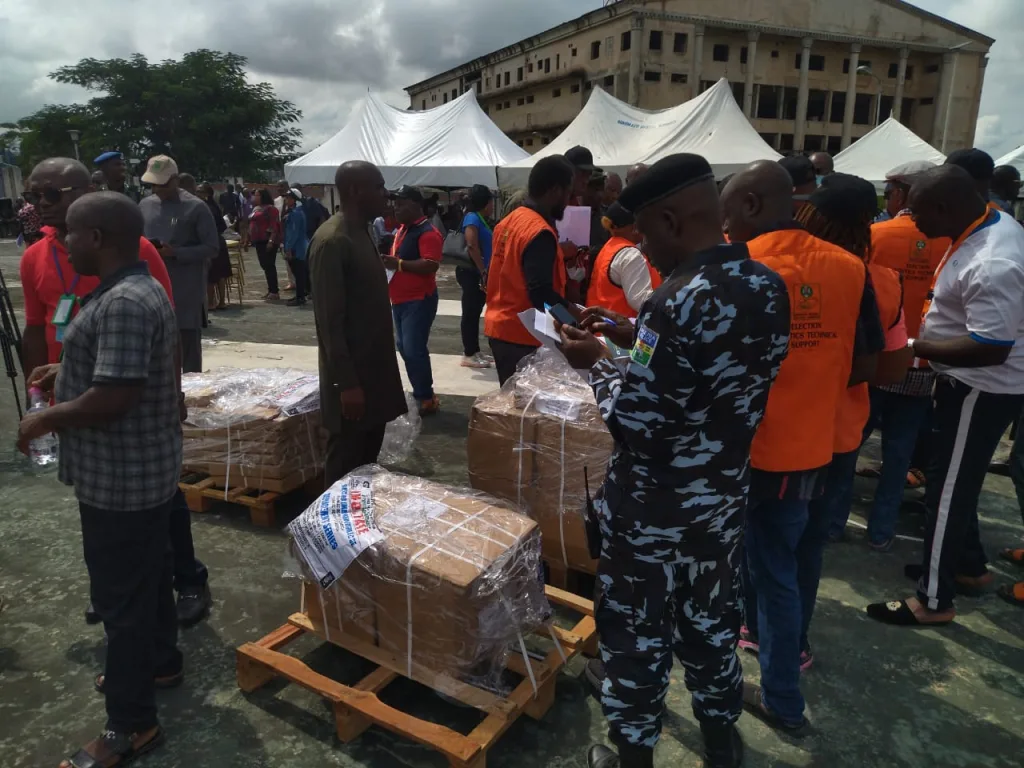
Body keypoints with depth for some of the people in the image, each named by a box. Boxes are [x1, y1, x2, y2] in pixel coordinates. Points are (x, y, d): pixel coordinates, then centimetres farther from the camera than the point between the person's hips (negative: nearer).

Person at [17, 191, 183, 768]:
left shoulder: (124, 304, -26)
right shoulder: (138, 288, 9)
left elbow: (114, 397, -29)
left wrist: (46, 419, -14)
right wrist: (67, 373, 13)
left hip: (122, 478, -10)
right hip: (142, 470, 10)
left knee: (121, 594, 2)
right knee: (147, 576, 24)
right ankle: (161, 662, 44)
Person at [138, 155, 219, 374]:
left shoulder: (196, 207, -6)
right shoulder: (145, 205, 11)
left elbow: (212, 248, -8)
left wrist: (175, 253, -18)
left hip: (187, 292, -5)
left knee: (188, 347, 2)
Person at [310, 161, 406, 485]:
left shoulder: (362, 233, 11)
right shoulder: (332, 241, -18)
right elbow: (329, 320, -21)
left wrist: (382, 369, 18)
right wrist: (346, 383, -22)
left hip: (373, 368, 9)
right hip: (351, 374, -9)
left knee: (368, 459, 18)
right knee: (346, 468, 3)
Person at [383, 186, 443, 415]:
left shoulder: (427, 232, -16)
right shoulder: (403, 229, 15)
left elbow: (431, 265, -26)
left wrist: (399, 264, -28)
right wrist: (388, 262, 8)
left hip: (419, 301, -10)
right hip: (401, 300, 10)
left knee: (414, 350, -10)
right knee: (405, 348, 14)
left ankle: (426, 399, 1)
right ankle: (420, 393, 26)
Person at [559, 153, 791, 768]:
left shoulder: (679, 301, -27)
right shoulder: (769, 287, -1)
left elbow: (634, 421, -26)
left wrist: (596, 362, -9)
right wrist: (635, 338, 9)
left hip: (654, 511, -7)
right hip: (723, 499, 8)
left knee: (637, 635, 14)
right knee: (712, 623, 25)